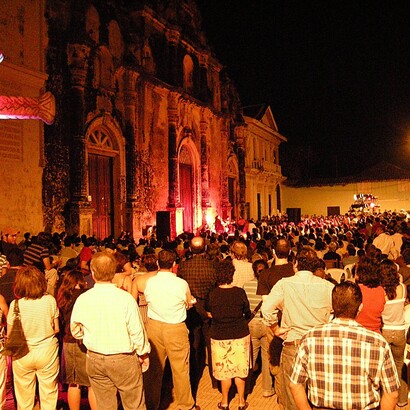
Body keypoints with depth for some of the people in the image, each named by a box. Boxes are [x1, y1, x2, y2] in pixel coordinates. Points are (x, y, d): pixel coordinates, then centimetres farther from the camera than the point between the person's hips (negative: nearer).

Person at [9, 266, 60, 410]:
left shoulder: (15, 304, -13)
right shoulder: (50, 300, -11)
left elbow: (10, 334, -6)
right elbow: (57, 329, -4)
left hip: (23, 354, 0)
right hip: (47, 351, 0)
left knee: (24, 394, 17)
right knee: (49, 392, 15)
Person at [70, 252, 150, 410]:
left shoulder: (82, 299, -10)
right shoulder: (125, 298, -19)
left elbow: (75, 332, 4)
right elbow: (137, 331, -14)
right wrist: (144, 354, 3)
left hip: (94, 360, 3)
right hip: (124, 359, -3)